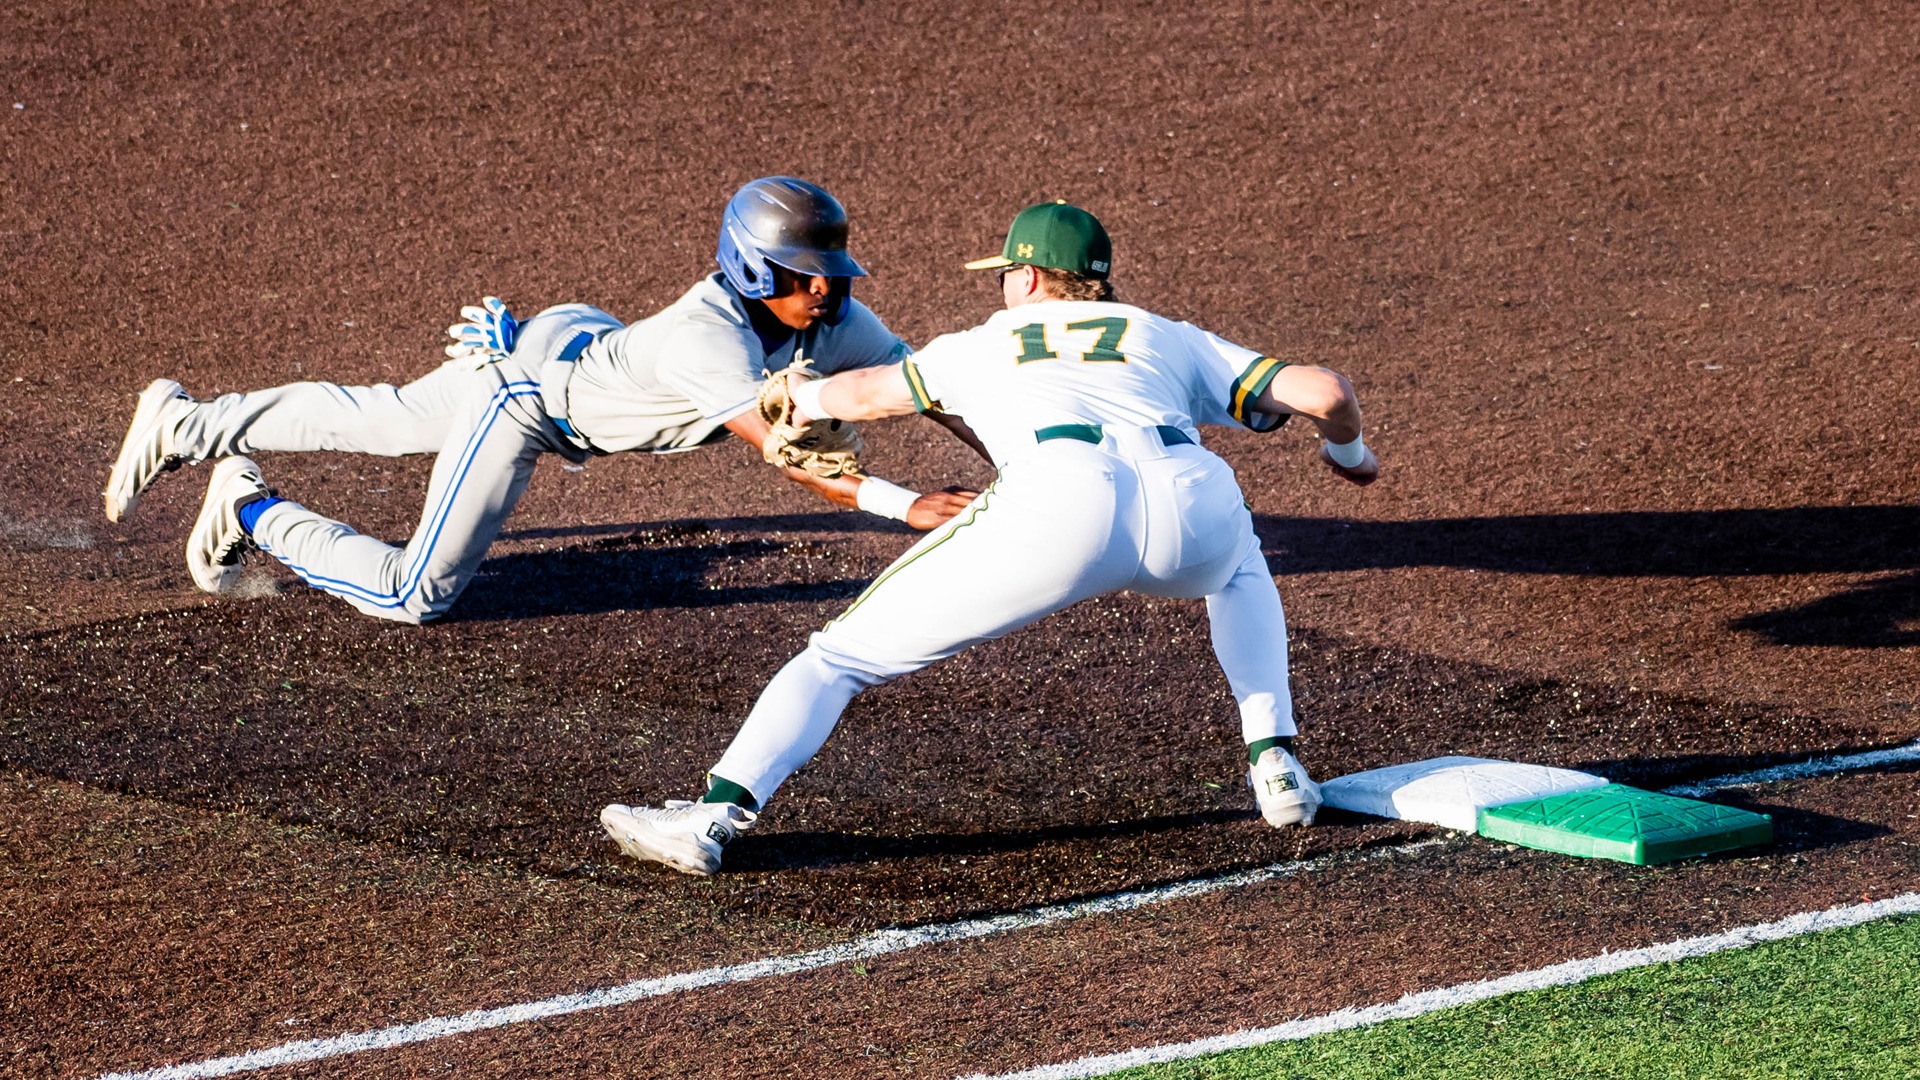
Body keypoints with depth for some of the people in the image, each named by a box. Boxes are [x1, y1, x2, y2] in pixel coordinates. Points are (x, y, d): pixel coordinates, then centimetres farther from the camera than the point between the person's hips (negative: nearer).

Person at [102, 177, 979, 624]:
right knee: (414, 596, -6)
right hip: (526, 385, -8)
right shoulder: (709, 335, -42)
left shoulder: (834, 322, -19)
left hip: (579, 347, 8)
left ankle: (182, 426, 43)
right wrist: (904, 506, -58)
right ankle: (251, 512, 13)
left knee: (374, 422, 26)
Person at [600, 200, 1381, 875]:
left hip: (1063, 506, -2)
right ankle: (1275, 767, 24)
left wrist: (799, 396, 72)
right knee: (1237, 566, 41)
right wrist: (1347, 449, 49)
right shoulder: (1168, 339, 35)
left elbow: (861, 395, 49)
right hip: (1191, 502, 2)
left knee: (846, 652, 8)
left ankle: (717, 813, -10)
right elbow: (1324, 391, 26)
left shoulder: (984, 346, 35)